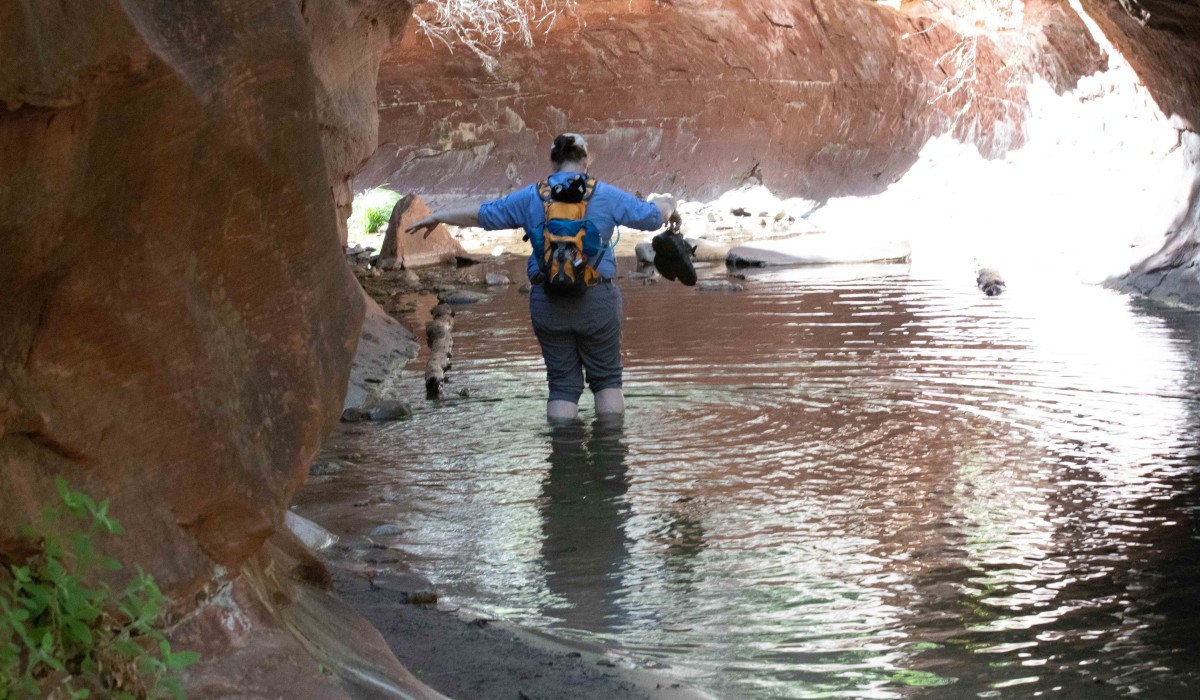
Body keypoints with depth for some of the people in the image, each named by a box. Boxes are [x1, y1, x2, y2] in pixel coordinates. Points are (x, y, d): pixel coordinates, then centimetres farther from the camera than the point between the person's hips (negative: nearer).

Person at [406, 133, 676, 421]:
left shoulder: (531, 197, 3)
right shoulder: (606, 195, 0)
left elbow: (481, 214, 10)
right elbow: (654, 216, 8)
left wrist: (437, 217, 25)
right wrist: (664, 203, 32)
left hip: (548, 301, 2)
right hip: (596, 299, -2)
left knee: (562, 384, 8)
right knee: (606, 379, 11)